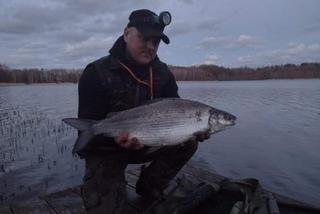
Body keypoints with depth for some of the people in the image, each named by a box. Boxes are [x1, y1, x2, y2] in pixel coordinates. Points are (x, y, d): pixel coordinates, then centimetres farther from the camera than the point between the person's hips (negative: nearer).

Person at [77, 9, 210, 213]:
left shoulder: (163, 73, -4)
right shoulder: (96, 73, -19)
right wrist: (115, 138, -42)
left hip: (144, 144, 5)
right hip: (106, 150, -4)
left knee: (187, 143, -13)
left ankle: (149, 188, 8)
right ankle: (94, 187, 19)